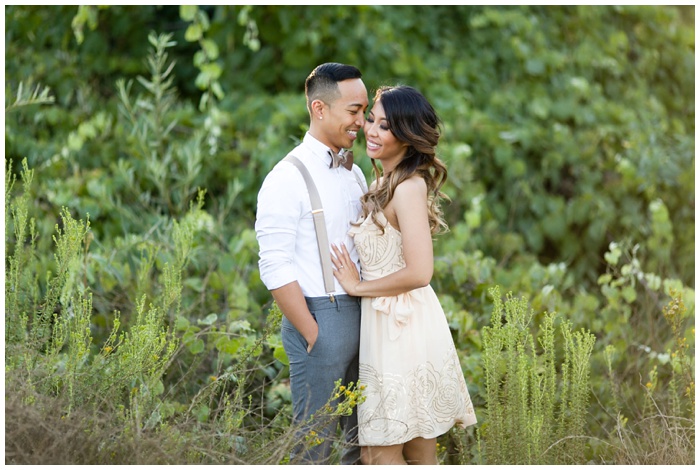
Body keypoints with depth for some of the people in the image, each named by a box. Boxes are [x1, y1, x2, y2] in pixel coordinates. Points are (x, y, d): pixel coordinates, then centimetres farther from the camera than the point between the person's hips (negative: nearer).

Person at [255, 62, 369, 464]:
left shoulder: (355, 174, 14)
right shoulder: (288, 179, -10)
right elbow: (276, 269, -15)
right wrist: (313, 335, -16)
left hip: (363, 315, 8)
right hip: (319, 317, -7)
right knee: (315, 444, -2)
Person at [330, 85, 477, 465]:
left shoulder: (409, 187, -17)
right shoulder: (383, 182, 12)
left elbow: (419, 273, -23)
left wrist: (359, 286, -12)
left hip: (402, 329, -9)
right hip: (385, 323, 9)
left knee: (381, 453, -2)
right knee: (418, 452, 16)